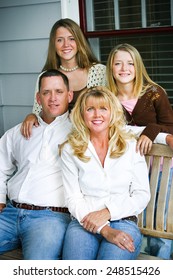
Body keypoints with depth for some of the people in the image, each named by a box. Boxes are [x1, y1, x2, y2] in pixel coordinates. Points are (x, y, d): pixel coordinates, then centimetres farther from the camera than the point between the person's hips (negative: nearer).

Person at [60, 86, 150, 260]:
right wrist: (104, 229, -14)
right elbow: (73, 199, 1)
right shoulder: (70, 150, 8)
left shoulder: (131, 146, 10)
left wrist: (107, 213, -10)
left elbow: (142, 195, 6)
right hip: (84, 223, 0)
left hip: (123, 221, 0)